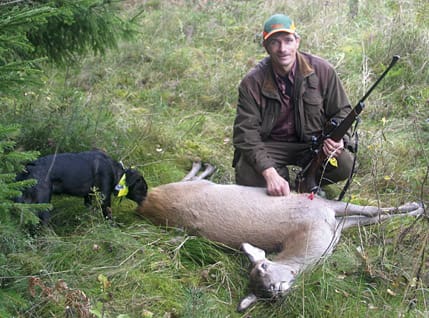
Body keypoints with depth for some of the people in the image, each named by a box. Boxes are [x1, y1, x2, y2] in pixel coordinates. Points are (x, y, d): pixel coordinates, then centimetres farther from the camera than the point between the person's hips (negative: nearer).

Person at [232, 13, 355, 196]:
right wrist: (269, 173, -33)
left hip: (313, 142, 1)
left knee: (344, 165, -27)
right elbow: (246, 132, -19)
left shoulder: (322, 70, -11)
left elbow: (342, 111, 0)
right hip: (271, 145, -1)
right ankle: (282, 179, 8)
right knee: (247, 178, -29)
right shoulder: (252, 83, -15)